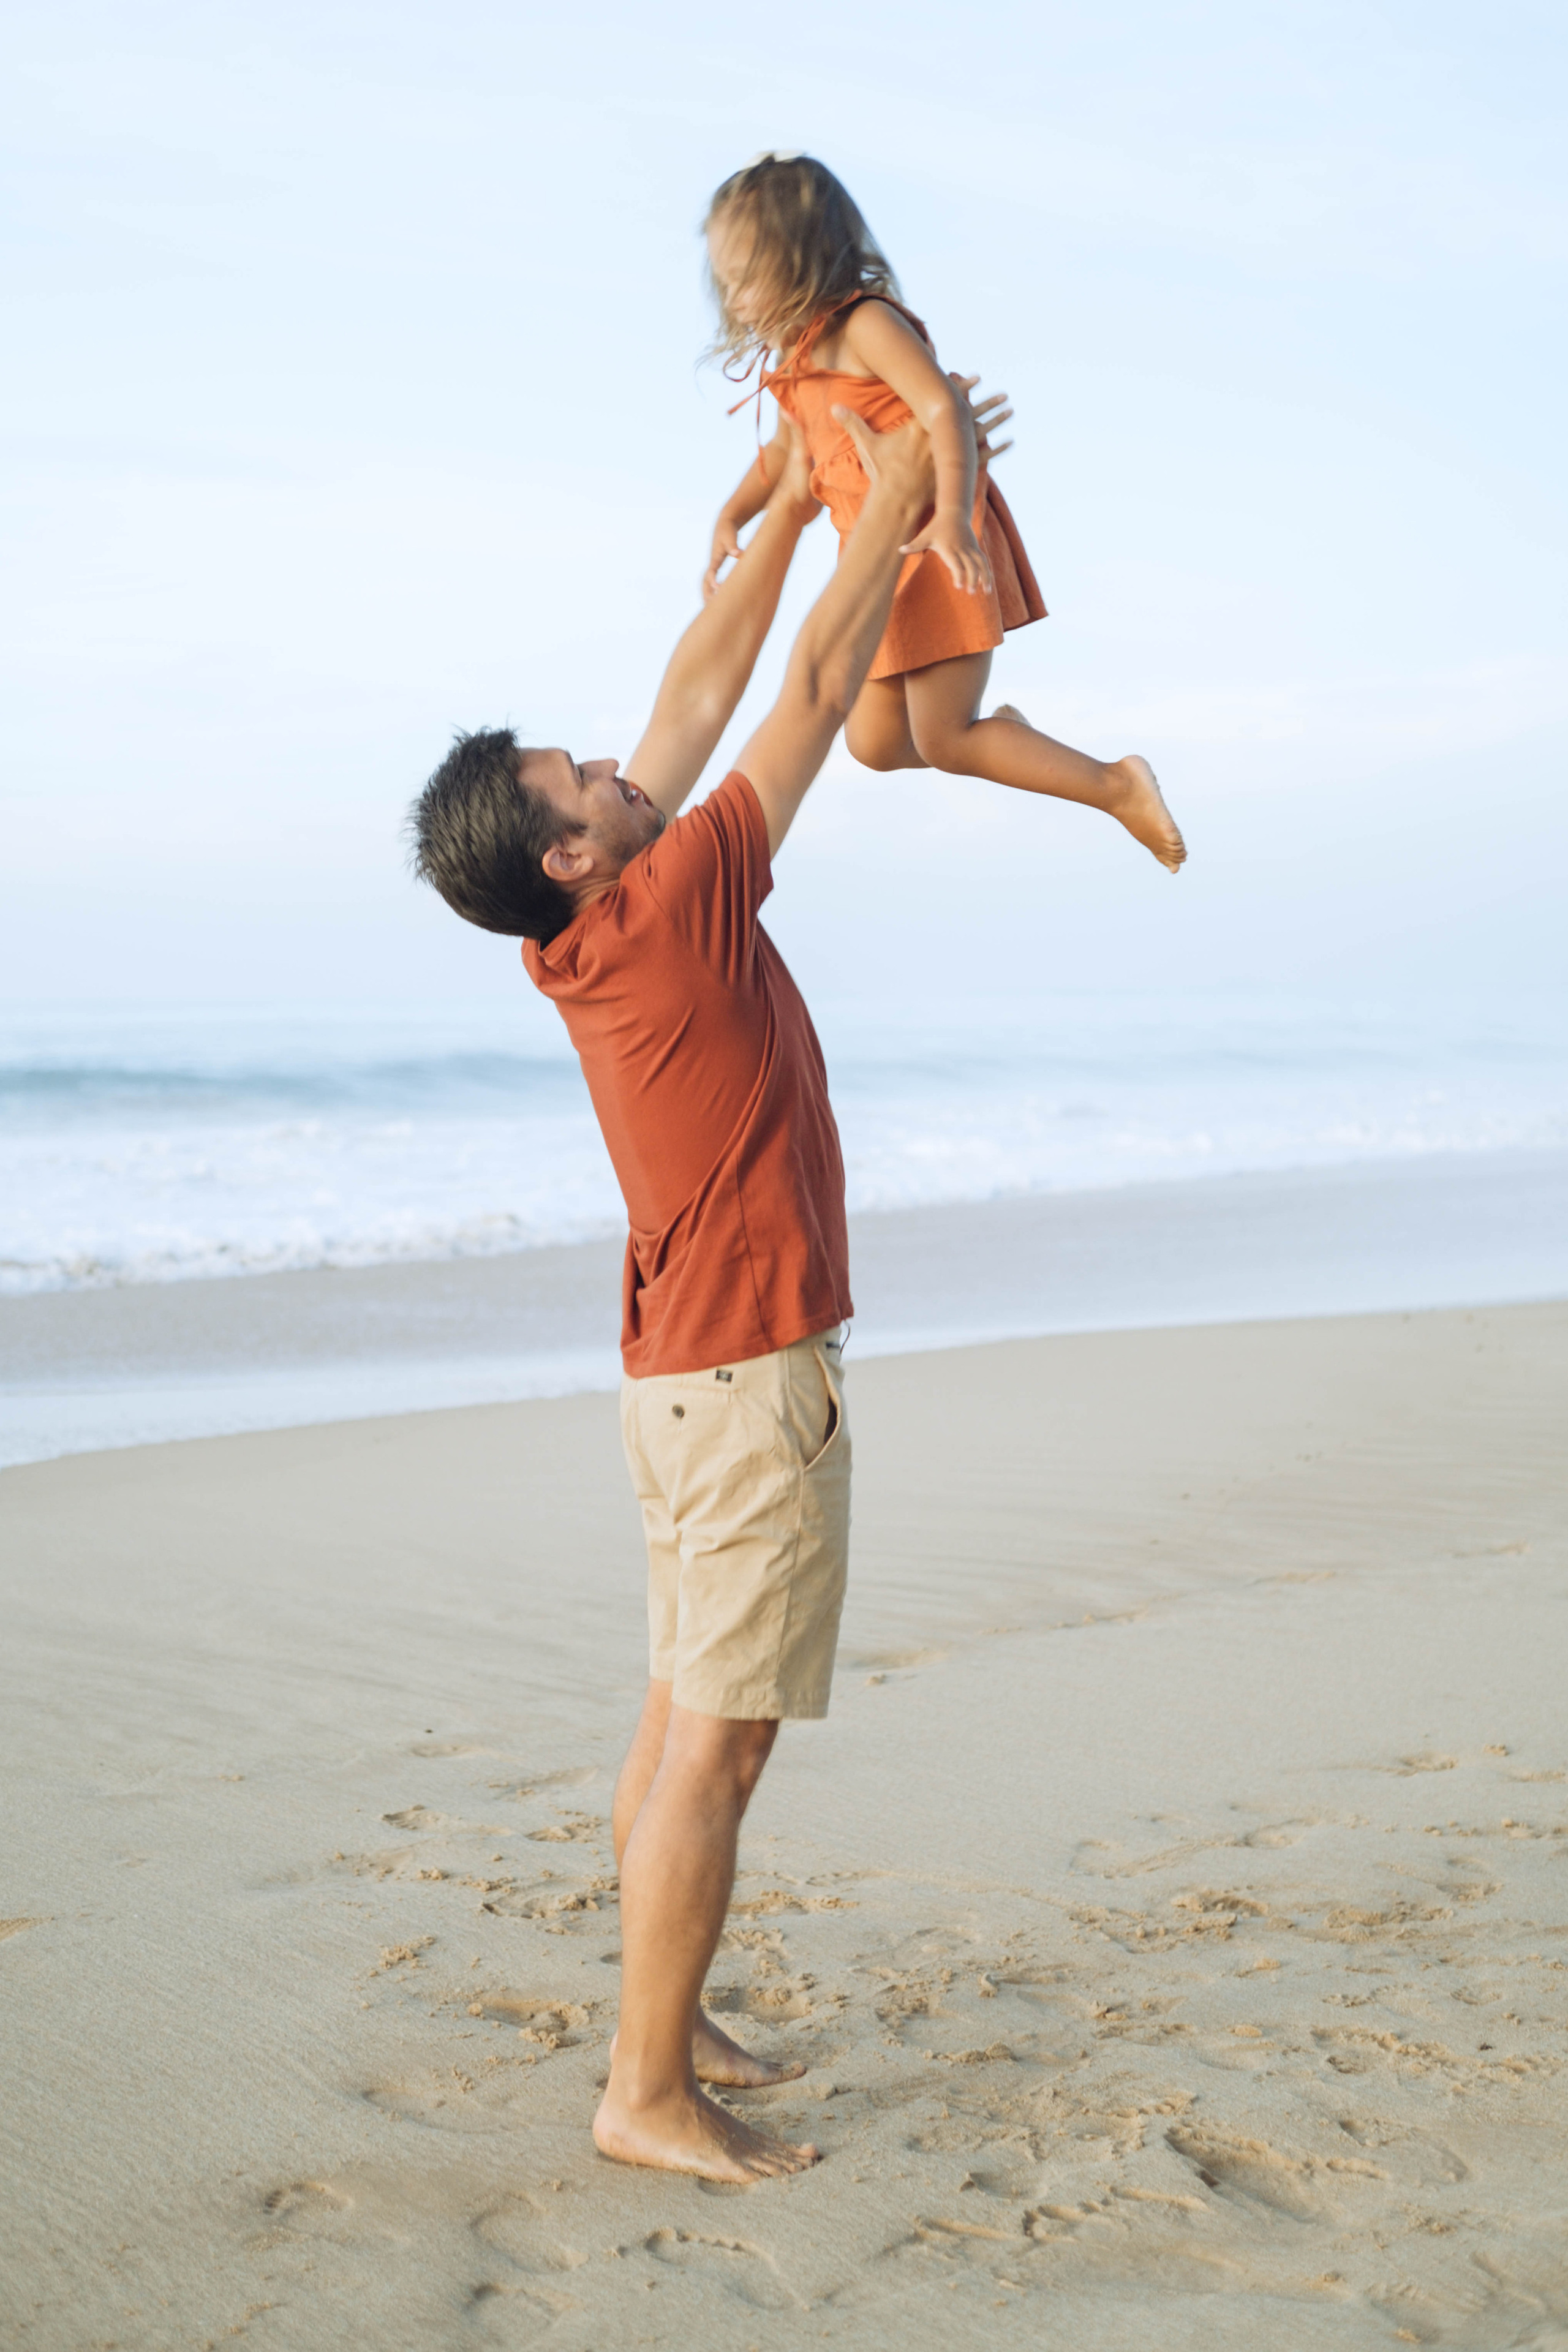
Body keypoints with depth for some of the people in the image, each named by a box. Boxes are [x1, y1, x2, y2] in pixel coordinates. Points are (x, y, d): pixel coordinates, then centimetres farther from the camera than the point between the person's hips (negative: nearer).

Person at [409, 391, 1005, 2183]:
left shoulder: (599, 930, 5)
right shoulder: (667, 909, -16)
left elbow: (702, 692, 14)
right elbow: (812, 694, -9)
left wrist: (793, 509, 18)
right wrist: (892, 502, 1)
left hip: (684, 1372, 9)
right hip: (750, 1378, -9)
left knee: (682, 1720, 14)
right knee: (715, 1743, -5)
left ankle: (662, 2028, 23)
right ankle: (651, 2095, 0)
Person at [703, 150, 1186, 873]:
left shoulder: (866, 325, -15)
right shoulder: (798, 357, 12)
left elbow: (946, 412, -26)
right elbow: (784, 454, 26)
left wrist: (952, 517, -39)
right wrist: (730, 519, 11)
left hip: (941, 553, -9)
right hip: (878, 563, 9)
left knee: (942, 742, -9)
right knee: (874, 744, 7)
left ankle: (1118, 788, 1)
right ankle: (998, 732, 31)